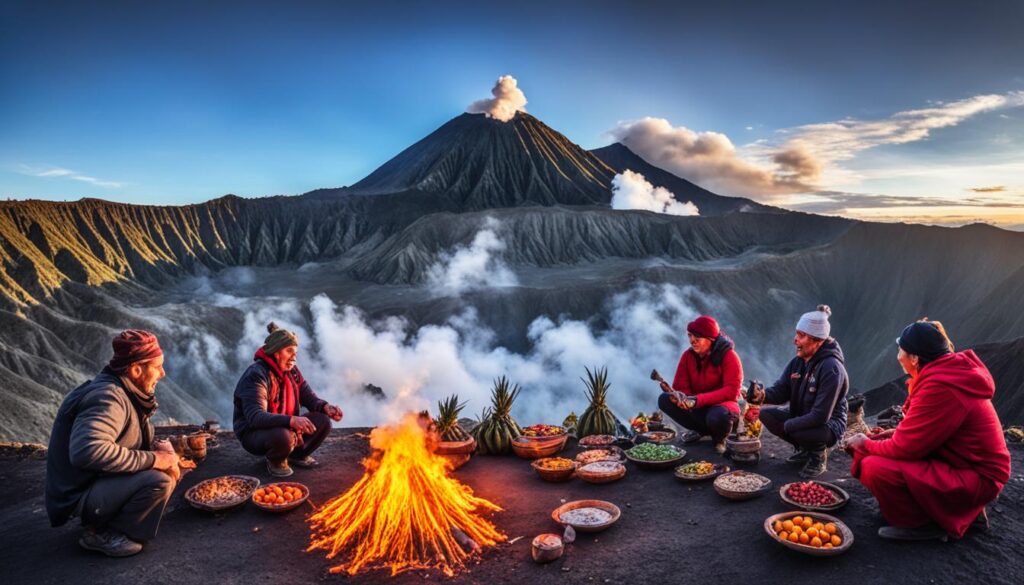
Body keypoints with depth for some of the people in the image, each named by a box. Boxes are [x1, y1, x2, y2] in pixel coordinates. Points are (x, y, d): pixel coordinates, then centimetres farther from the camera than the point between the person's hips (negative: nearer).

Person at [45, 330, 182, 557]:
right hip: (79, 495, -10)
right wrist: (152, 459, -32)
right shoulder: (108, 398, -25)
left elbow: (134, 440, 16)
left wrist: (159, 448, -6)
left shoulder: (125, 393, 5)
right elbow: (87, 451, -40)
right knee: (159, 481, -28)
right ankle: (101, 533, -6)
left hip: (99, 480, 10)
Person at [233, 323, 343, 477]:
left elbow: (309, 398, 6)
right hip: (253, 433, -7)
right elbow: (255, 417, -34)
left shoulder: (292, 371, 2)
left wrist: (325, 407, -19)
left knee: (323, 421, -11)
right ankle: (275, 461, -4)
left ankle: (298, 454, 12)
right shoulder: (256, 375, -24)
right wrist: (291, 420, -48)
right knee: (282, 436, -39)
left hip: (286, 427, 7)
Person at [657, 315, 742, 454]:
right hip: (697, 406, 5)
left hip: (722, 404, -5)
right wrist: (680, 396, -31)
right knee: (664, 400, -18)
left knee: (718, 416, -40)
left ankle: (719, 438, -1)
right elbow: (680, 386, -4)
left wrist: (698, 400, -33)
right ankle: (702, 430, -1)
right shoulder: (688, 355, -4)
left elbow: (731, 391, -24)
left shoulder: (729, 356, -16)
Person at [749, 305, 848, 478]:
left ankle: (819, 456, 0)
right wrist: (762, 395, -27)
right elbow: (780, 391, -4)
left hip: (829, 424, -8)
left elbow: (820, 416, -29)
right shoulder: (797, 362, -2)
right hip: (801, 417, 8)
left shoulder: (831, 368, -26)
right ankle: (805, 449, 10)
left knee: (801, 433, -37)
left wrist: (787, 426, -22)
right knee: (766, 414, -9)